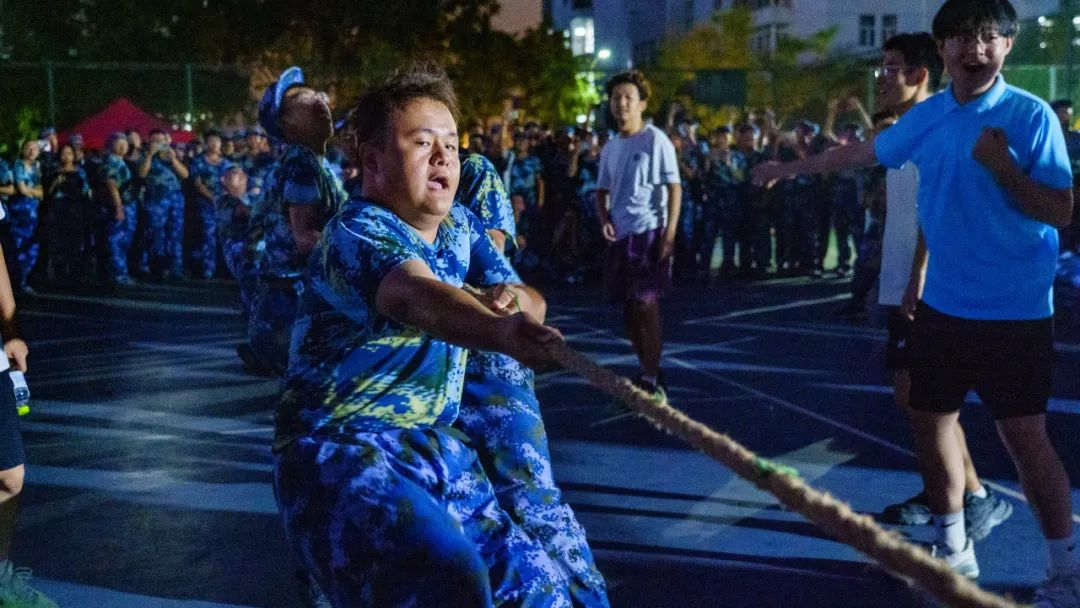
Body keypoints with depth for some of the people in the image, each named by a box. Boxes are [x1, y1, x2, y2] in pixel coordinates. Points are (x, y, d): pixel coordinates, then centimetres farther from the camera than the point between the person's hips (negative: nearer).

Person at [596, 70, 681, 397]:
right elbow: (602, 191, 20)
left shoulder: (656, 140, -5)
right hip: (620, 235, 6)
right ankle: (646, 369, 23)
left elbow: (674, 188, -8)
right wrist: (605, 220, 0)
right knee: (629, 305, 10)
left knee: (646, 304, -10)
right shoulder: (610, 147, 13)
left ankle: (651, 379, -5)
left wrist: (669, 234, -15)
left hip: (649, 232, -6)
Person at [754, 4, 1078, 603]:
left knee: (1022, 435, -5)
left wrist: (1003, 167, -28)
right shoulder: (927, 117, 3)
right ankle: (953, 546, 30)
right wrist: (790, 168, 28)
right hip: (943, 302, 6)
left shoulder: (1031, 115, -13)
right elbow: (863, 151, 20)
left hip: (1012, 308, -6)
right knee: (928, 418, 12)